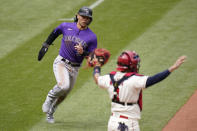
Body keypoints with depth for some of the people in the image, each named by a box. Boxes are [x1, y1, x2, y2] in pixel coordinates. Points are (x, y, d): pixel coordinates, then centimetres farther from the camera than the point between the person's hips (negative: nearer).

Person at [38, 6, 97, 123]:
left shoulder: (92, 37, -7)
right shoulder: (66, 26, -4)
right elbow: (55, 33, 17)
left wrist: (82, 52, -25)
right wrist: (45, 46, 16)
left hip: (75, 68, 2)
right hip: (61, 62, -2)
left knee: (64, 94, 15)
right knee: (63, 85, -29)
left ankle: (50, 113, 40)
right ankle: (50, 97, 2)